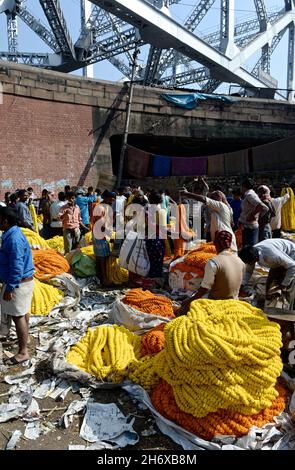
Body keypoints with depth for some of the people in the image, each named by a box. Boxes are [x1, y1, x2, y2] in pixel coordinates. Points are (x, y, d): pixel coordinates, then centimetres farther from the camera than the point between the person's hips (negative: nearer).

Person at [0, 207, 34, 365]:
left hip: (19, 282, -10)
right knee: (23, 312, 24)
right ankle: (25, 338, 43)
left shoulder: (13, 238, -24)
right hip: (22, 280, 10)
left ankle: (23, 352, 4)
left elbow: (16, 266, -27)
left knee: (17, 315, -4)